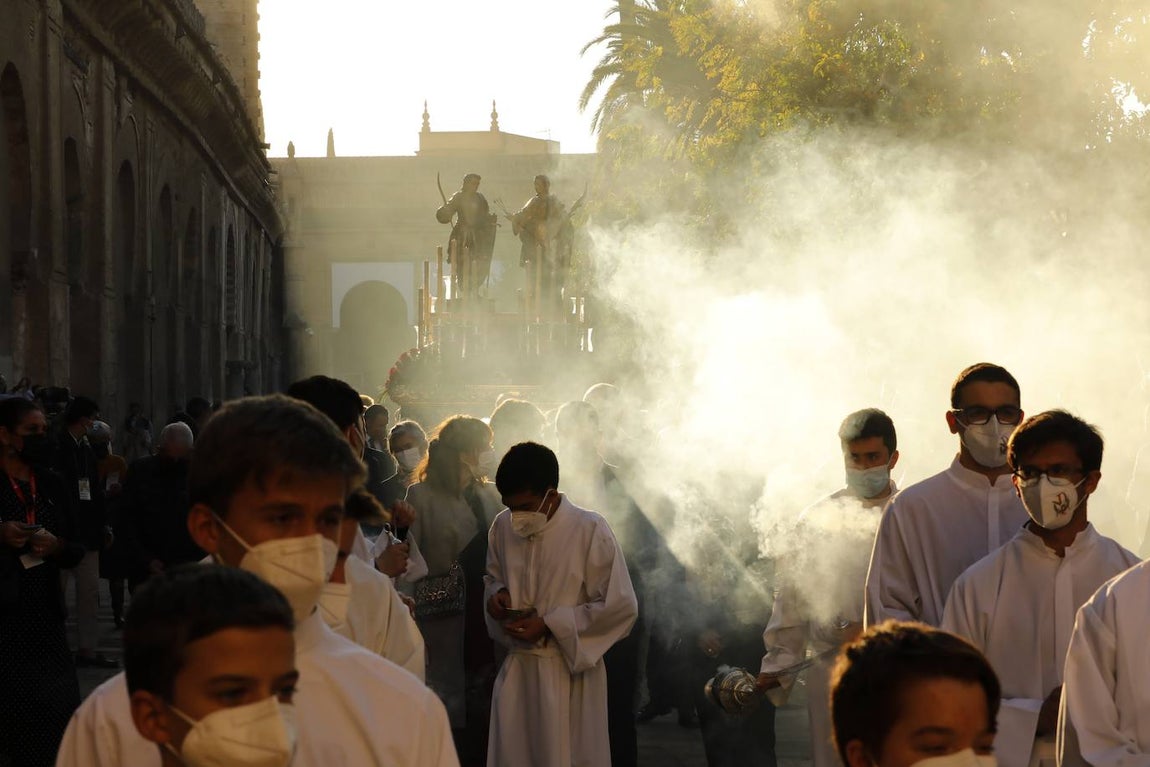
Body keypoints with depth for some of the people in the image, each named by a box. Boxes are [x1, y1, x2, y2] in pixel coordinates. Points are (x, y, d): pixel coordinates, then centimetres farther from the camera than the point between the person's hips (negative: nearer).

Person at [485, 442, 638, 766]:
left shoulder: (590, 529, -15)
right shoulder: (503, 526, 2)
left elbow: (620, 606, -14)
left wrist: (550, 624, -16)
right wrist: (497, 593, -3)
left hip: (570, 673, -5)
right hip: (516, 669, 5)